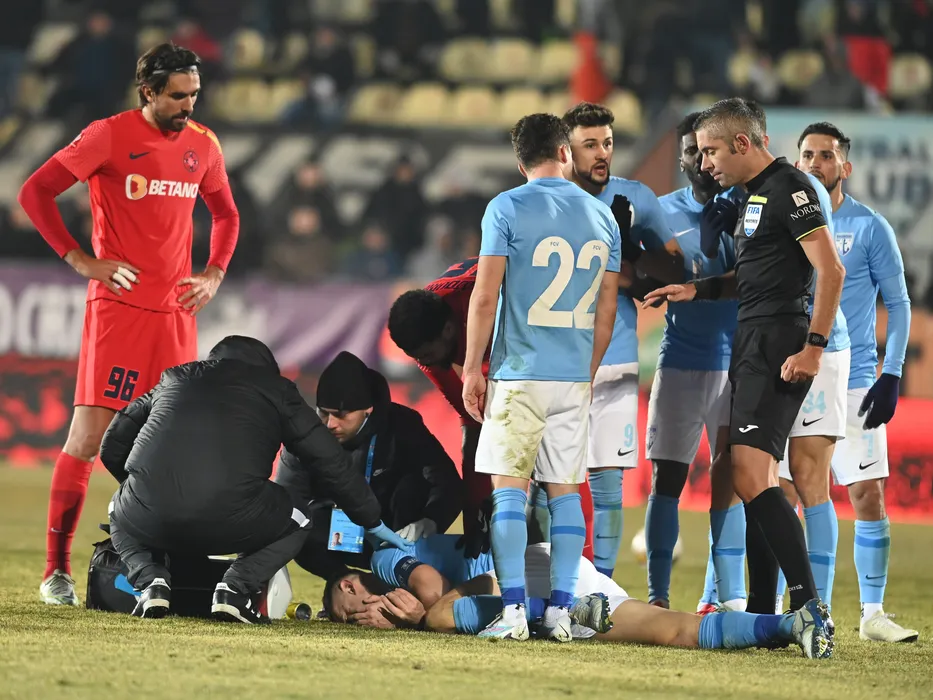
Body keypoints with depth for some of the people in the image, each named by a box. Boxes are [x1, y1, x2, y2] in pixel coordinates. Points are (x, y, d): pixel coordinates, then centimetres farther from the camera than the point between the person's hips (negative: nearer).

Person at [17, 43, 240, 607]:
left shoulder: (203, 145, 10)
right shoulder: (109, 137, -6)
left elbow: (226, 213, 27)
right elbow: (35, 192, -5)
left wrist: (215, 274, 11)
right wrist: (79, 259, -9)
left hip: (177, 310, 5)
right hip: (119, 306, -5)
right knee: (89, 435, -9)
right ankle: (57, 571, -4)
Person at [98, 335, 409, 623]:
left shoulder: (174, 378, 31)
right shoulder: (275, 388, 23)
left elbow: (112, 446, 36)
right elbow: (331, 462, 23)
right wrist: (372, 523, 34)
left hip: (150, 516, 2)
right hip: (229, 522, -2)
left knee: (121, 510, 37)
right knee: (296, 520, 28)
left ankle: (151, 582, 8)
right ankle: (235, 587, 4)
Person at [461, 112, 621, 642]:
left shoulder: (507, 208, -4)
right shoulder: (603, 216, 9)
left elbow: (485, 297, -8)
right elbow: (606, 311, 12)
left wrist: (473, 368, -1)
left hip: (519, 373, -4)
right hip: (575, 378, 4)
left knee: (510, 487, -2)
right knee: (566, 490, 7)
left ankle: (514, 610, -9)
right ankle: (561, 609, 4)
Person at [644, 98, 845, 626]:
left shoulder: (788, 187, -12)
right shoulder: (758, 192, 20)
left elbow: (831, 270, -19)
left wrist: (814, 346, -24)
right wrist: (697, 290, 20)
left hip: (779, 342, -11)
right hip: (753, 343, 11)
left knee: (751, 477, -19)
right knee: (759, 482, 11)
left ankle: (808, 601, -22)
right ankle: (762, 609, 13)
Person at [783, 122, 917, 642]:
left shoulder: (870, 227, 0)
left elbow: (898, 303, 2)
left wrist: (892, 376, -6)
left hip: (852, 382, -2)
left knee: (869, 496, -6)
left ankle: (873, 613, 2)